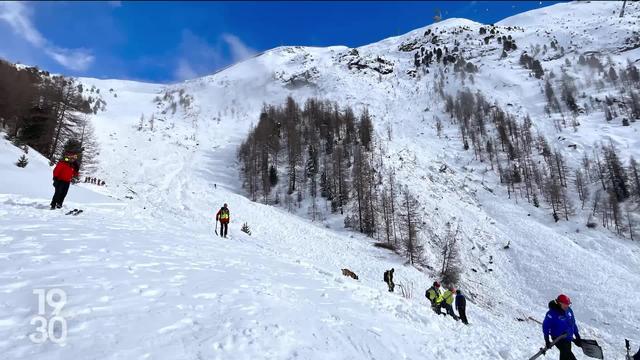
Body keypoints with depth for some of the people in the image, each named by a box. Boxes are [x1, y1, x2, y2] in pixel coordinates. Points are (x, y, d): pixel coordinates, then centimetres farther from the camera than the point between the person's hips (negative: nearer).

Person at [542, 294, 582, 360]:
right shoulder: (552, 313, -21)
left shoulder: (569, 310, -1)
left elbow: (573, 323, 14)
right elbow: (545, 326, -16)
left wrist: (577, 337, 17)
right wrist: (547, 340, -16)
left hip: (568, 339, 7)